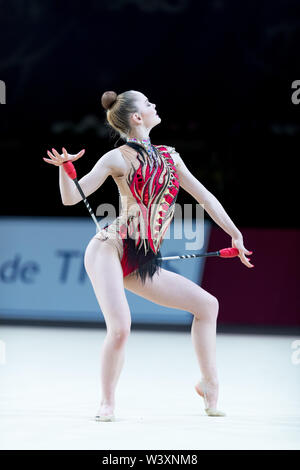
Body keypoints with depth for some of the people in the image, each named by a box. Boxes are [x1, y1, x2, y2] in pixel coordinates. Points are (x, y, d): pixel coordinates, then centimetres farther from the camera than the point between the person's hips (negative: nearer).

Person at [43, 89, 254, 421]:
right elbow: (71, 198, -5)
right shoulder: (118, 158, -3)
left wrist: (235, 234, 17)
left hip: (142, 263, 7)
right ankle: (107, 402, -1)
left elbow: (204, 196, 19)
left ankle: (209, 384, 18)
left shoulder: (169, 155, 14)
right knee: (120, 328, -23)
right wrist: (64, 167, -23)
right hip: (110, 249, -7)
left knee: (207, 304, 5)